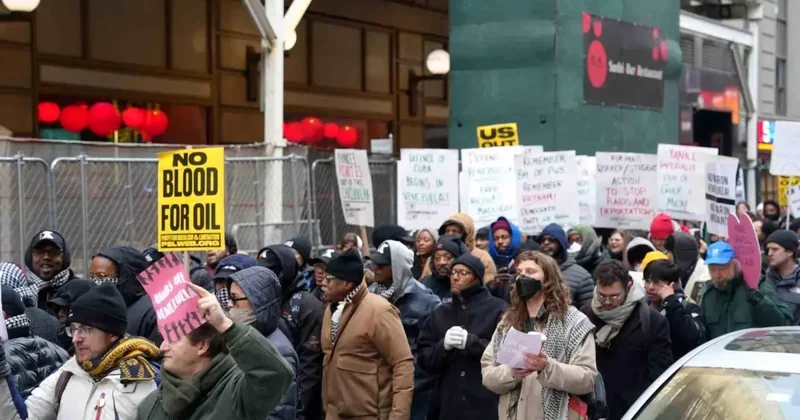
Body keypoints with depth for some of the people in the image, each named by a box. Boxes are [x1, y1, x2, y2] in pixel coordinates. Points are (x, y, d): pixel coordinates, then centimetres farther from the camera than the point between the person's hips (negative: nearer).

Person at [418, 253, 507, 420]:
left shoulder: (497, 309, 1)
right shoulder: (440, 313, 16)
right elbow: (424, 359, 9)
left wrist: (471, 342, -20)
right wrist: (443, 346, -11)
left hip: (488, 405, -4)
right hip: (449, 404, 4)